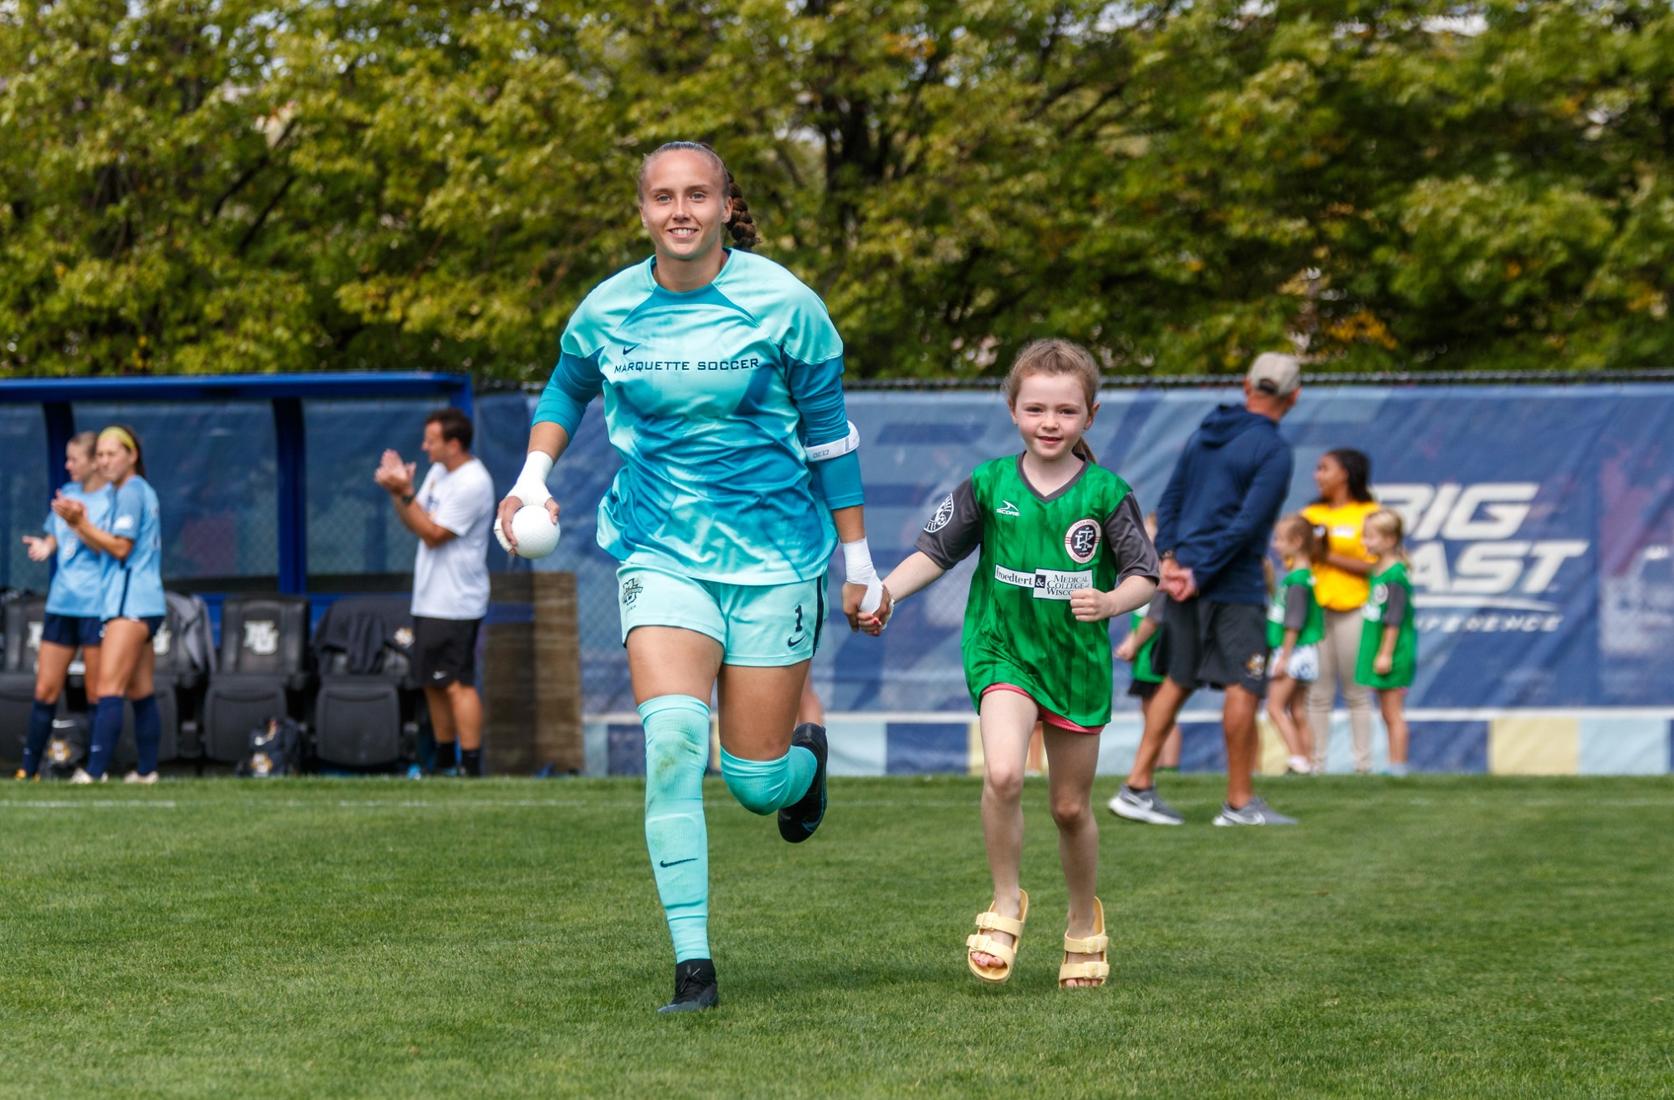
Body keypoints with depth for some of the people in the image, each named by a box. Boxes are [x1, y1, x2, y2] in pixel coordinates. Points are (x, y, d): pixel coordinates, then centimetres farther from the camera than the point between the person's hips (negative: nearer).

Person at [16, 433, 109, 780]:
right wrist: (46, 545, 0)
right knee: (45, 689, 6)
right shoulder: (67, 493, 12)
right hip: (61, 604, 6)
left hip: (96, 605, -6)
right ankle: (29, 769, 9)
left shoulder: (112, 500, -8)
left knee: (98, 694, -1)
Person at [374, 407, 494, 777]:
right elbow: (414, 524, 15)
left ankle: (471, 767, -12)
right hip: (428, 601, 10)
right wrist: (397, 491, 0)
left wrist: (405, 493, -19)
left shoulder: (473, 483, -16)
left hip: (455, 604, -10)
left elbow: (433, 534, -18)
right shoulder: (438, 473, 13)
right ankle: (445, 763, 22)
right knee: (433, 683, 14)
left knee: (457, 684, -12)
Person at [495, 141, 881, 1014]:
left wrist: (859, 562, 4)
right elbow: (566, 388, 21)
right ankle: (692, 963, -16)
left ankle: (807, 755, 41)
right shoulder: (608, 310, -1)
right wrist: (533, 480, 6)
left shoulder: (781, 303, -7)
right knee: (672, 739, -21)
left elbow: (829, 433, 2)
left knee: (756, 782, 0)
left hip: (773, 555, -1)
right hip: (660, 551, 1)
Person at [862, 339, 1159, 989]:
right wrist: (885, 592, -8)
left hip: (1078, 660, 1)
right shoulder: (990, 484, -2)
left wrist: (1111, 602, -22)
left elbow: (1144, 575, -2)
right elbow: (936, 550, 7)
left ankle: (1084, 923, 34)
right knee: (1003, 773, -25)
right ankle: (1005, 904, -6)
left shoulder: (1106, 494, -5)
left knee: (1071, 807, 10)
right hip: (1002, 650, 0)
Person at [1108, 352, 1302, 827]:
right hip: (1233, 588, -7)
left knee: (1177, 680, 12)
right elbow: (1246, 523, -17)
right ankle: (1239, 803, -2)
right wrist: (1199, 575, -14)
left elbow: (1169, 501, 11)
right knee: (1244, 685, -3)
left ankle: (1137, 787, 9)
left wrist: (1169, 557, 2)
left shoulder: (1204, 434, 13)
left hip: (1187, 578, 7)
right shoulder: (1272, 450, -10)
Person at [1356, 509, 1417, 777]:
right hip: (1378, 652, 10)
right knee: (1388, 714, 12)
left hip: (1393, 653, -10)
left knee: (1393, 714, -5)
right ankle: (1395, 766, 15)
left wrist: (1386, 653, -20)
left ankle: (1398, 766, -3)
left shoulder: (1395, 576, -16)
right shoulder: (1378, 571, 12)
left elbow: (1394, 619, -19)